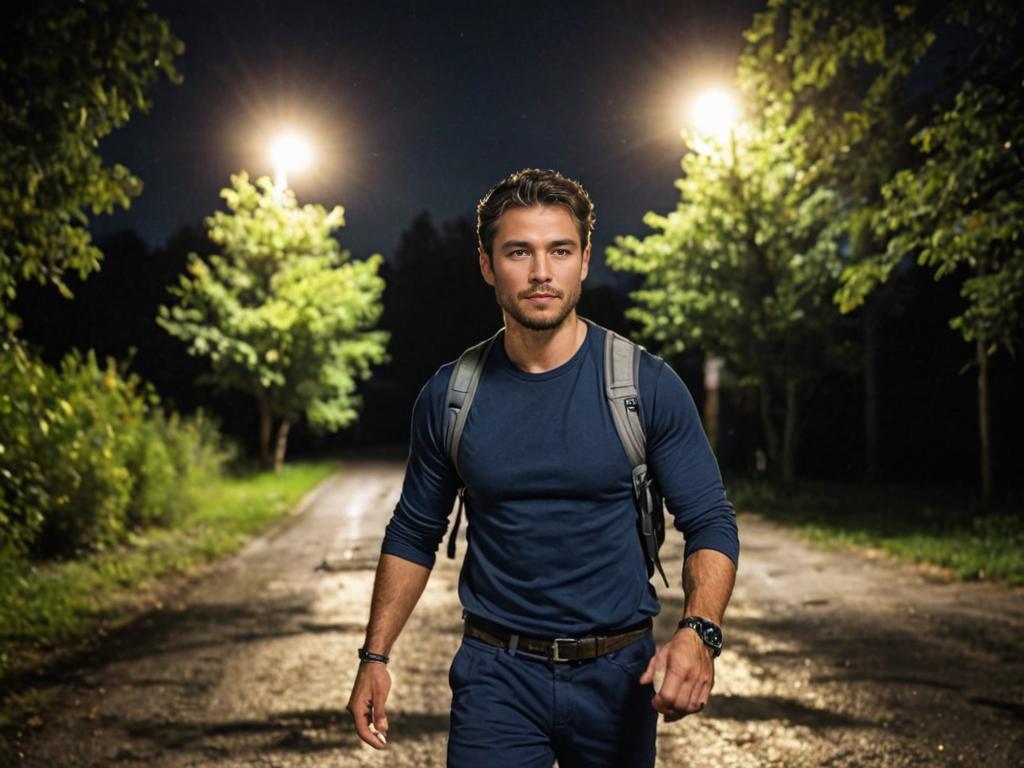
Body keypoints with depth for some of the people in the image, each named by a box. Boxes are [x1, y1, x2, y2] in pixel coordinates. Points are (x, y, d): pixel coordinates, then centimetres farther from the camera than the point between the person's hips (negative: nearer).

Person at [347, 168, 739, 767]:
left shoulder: (648, 386, -8)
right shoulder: (450, 396, -2)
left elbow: (711, 525, -7)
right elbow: (415, 534, 9)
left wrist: (699, 631, -24)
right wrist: (376, 655, 3)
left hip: (618, 673, 0)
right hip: (497, 675, 0)